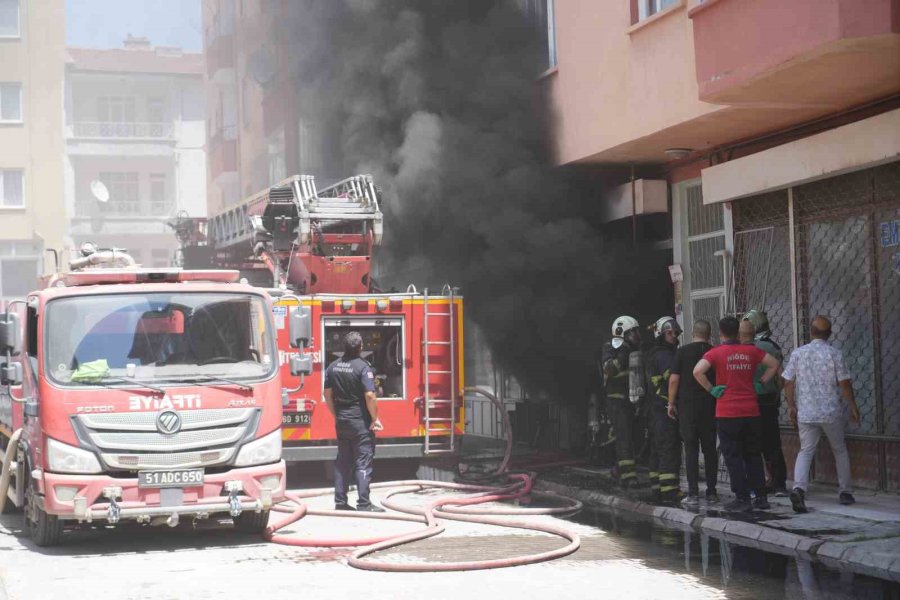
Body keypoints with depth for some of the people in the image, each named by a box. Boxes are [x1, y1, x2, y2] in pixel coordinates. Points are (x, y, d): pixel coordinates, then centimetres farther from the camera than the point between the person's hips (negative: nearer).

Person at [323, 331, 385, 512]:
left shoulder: (333, 367, 5)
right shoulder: (363, 367, -14)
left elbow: (328, 394, 11)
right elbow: (369, 396, -19)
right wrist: (375, 418, -10)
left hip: (341, 421, 6)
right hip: (360, 421, -6)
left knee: (343, 461, 13)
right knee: (363, 462, -2)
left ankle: (340, 502, 14)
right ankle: (364, 504, -4)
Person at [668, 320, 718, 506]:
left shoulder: (683, 351, -4)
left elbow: (674, 380, -5)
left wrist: (671, 403, 4)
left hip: (687, 405, -2)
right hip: (710, 406, 2)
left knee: (691, 449, 0)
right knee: (710, 449, 10)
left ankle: (693, 493, -3)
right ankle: (711, 492, 12)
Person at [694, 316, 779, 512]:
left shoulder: (716, 353, -6)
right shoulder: (751, 351, 5)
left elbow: (698, 371, -19)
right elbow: (774, 364, 8)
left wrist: (711, 389, -8)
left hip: (727, 413, -3)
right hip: (751, 412, 4)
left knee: (733, 457, 3)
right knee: (753, 455, 13)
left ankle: (742, 498, 0)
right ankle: (761, 497, 13)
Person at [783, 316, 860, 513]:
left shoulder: (798, 353, -1)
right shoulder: (834, 354, -6)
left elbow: (788, 382, 1)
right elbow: (844, 383, -5)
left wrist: (791, 406, 12)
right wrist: (853, 407, 6)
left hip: (806, 413, 1)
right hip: (831, 413, -1)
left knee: (805, 451, 6)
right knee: (840, 450, 17)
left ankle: (798, 488, -17)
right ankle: (845, 492, 22)